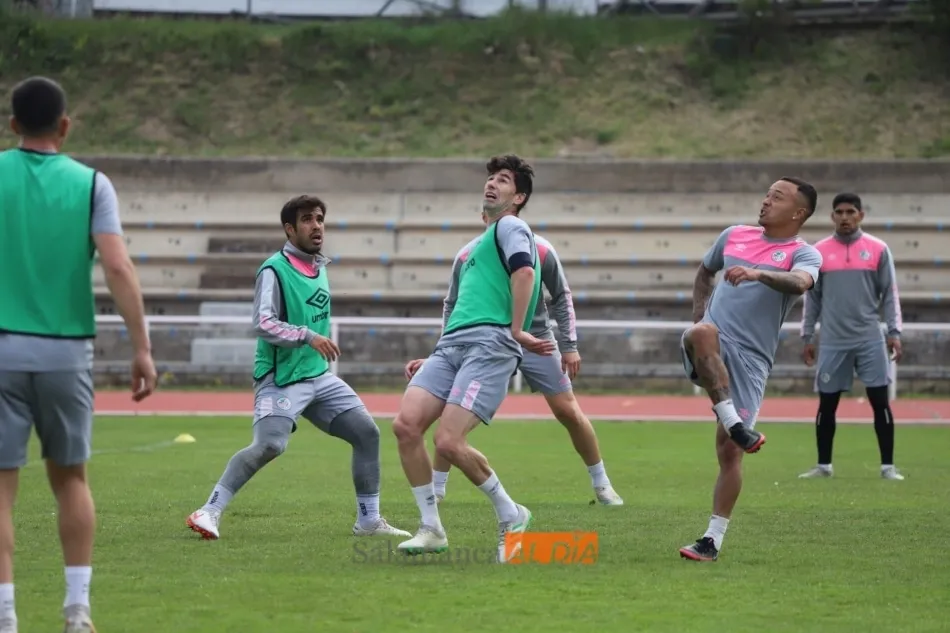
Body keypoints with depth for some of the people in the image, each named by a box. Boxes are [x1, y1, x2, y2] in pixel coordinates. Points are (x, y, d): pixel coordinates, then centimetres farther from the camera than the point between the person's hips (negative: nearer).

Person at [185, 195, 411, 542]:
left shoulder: (320, 266, 13)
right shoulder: (274, 270, -12)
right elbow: (262, 324, -22)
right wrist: (308, 336, -30)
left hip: (319, 376, 8)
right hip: (281, 379, -8)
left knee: (367, 432, 4)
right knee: (269, 446, -25)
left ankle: (368, 520, 16)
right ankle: (209, 511, -17)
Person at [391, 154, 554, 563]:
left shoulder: (510, 227, 5)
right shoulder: (481, 244, 33)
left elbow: (525, 272, -14)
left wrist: (516, 332, -14)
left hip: (489, 345, -8)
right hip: (450, 345, 8)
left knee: (449, 441, -20)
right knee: (406, 424, -11)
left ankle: (510, 516, 1)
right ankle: (431, 529, -2)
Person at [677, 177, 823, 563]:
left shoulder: (803, 254, 2)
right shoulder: (734, 236, 16)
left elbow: (799, 283, -22)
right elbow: (705, 272, 33)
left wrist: (757, 274, -41)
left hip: (749, 359, -2)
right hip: (711, 348, 2)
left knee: (729, 451, -6)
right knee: (703, 333, -37)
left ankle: (713, 540, 5)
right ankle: (734, 424, -37)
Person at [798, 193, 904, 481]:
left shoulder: (878, 249, 2)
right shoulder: (819, 252, 5)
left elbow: (889, 294, 3)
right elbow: (812, 297, 9)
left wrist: (894, 332, -4)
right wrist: (807, 336, 7)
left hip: (870, 340, -1)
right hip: (832, 342, 1)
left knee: (880, 402, -3)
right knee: (827, 405, 5)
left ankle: (887, 466, 2)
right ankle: (824, 465, 16)